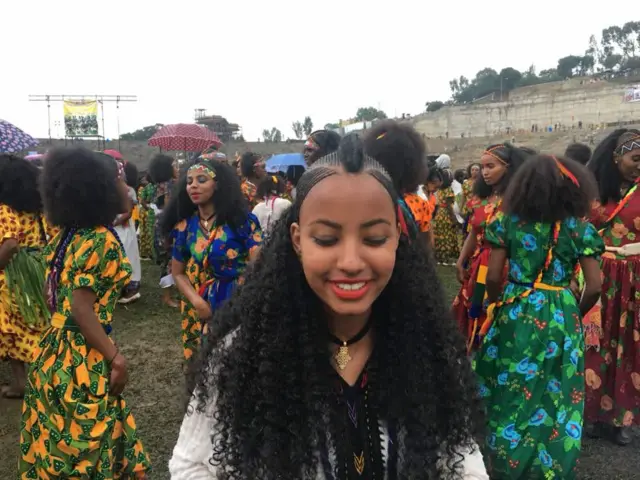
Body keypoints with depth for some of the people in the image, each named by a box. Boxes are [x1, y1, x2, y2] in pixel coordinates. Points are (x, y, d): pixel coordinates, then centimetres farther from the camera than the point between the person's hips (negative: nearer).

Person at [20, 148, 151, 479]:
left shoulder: (70, 233, 6)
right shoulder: (101, 239, -19)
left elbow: (56, 295, 12)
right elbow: (81, 308, -22)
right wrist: (117, 359, -17)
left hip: (54, 352, 8)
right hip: (81, 361, -8)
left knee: (58, 445, 20)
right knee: (88, 445, 7)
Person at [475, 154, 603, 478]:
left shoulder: (507, 222, -4)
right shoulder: (581, 229, -5)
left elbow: (493, 278, -6)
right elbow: (594, 288, -7)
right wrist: (574, 314, 12)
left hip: (516, 315, 1)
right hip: (562, 320, 0)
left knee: (511, 391, 16)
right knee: (557, 397, 15)